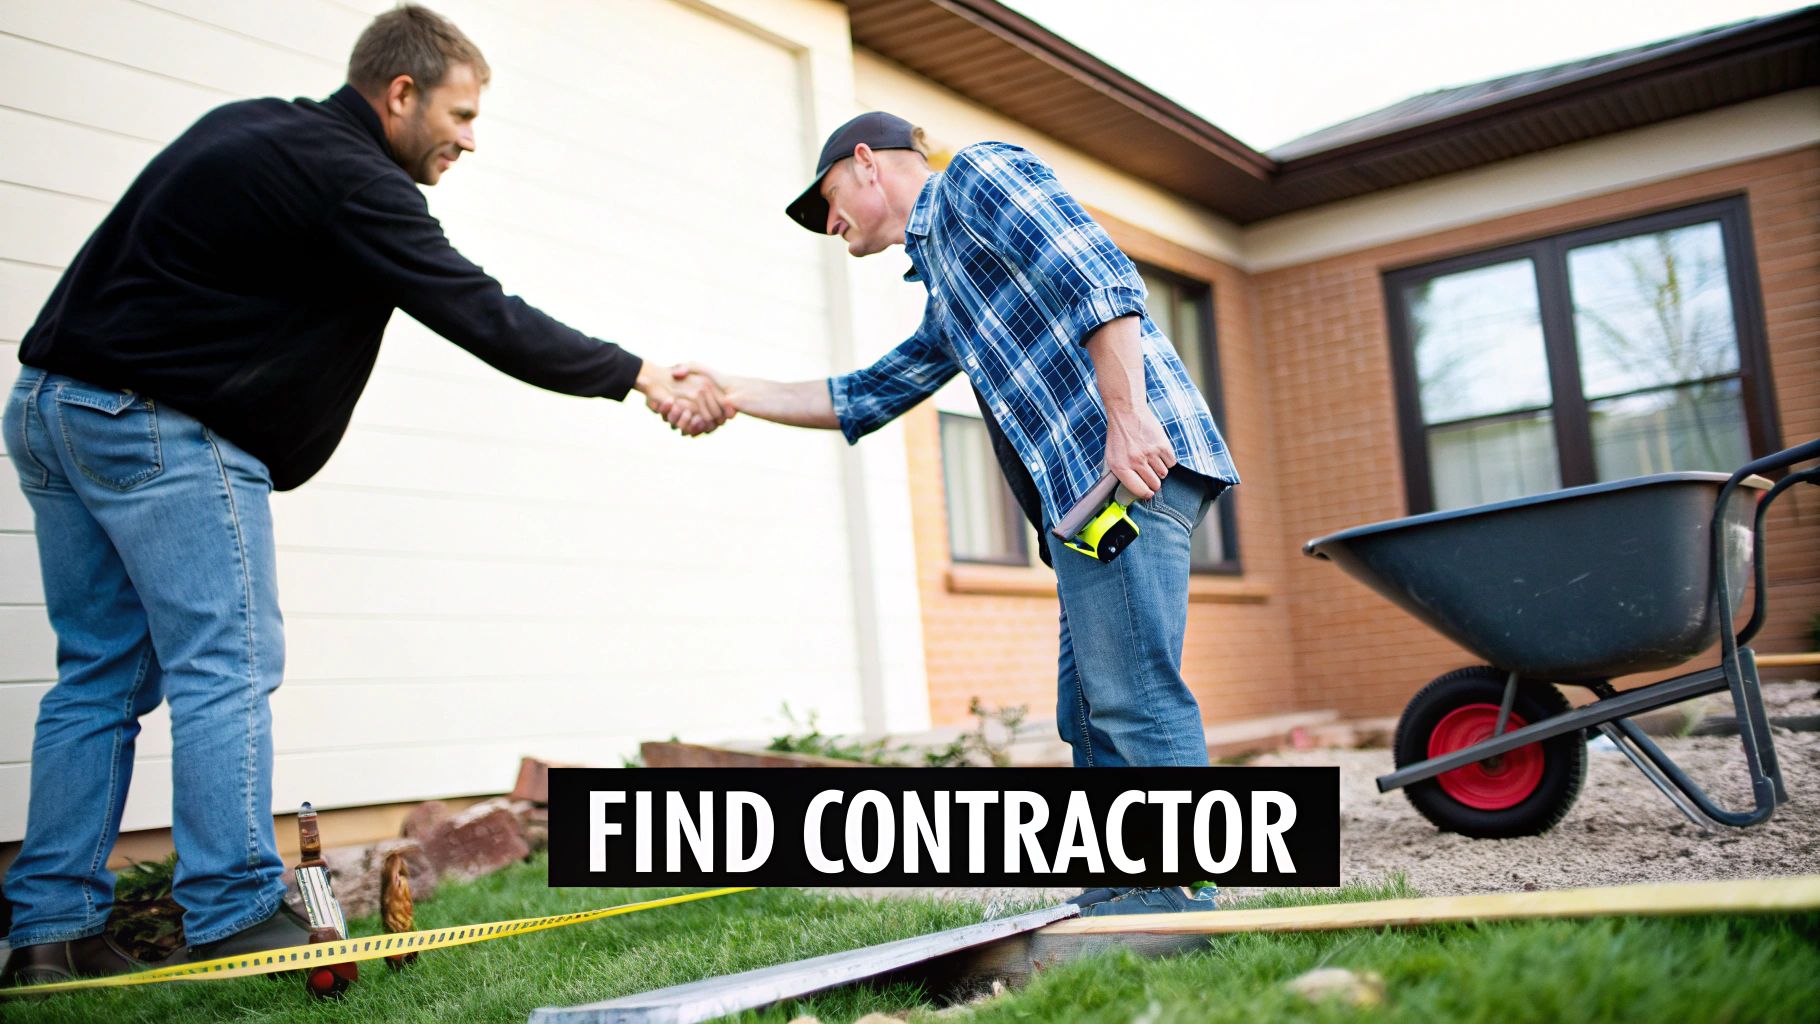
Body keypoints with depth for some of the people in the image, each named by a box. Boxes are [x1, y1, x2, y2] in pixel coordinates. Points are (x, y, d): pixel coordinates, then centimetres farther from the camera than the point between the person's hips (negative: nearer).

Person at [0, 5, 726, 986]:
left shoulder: (246, 128, 16)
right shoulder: (347, 180, -13)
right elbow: (481, 316, -14)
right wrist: (639, 375, -9)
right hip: (160, 427, -9)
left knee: (101, 670, 10)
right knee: (227, 664, -6)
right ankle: (234, 920, -6)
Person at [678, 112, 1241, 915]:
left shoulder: (977, 174, 4)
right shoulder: (945, 289, 32)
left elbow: (1099, 277, -12)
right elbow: (867, 398, 37)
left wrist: (1126, 412, -22)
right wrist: (737, 393, 34)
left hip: (1131, 458, -10)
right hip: (1085, 486, 10)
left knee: (1132, 693, -13)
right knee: (1090, 709, 8)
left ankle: (1180, 899, -10)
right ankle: (1122, 893, 13)